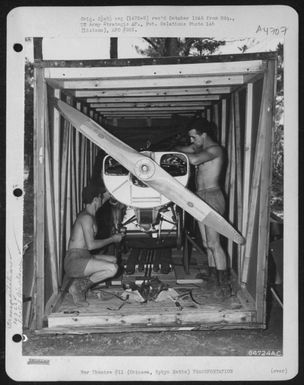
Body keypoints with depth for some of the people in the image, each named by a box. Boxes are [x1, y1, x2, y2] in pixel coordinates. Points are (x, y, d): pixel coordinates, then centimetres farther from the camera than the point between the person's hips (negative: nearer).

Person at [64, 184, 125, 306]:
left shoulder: (88, 214, 13)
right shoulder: (86, 217, -15)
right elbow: (91, 245, -21)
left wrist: (106, 197, 28)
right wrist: (113, 239, -11)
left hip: (83, 258, 10)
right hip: (74, 262, -10)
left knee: (113, 260, 20)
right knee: (113, 269, -22)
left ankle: (81, 281, 8)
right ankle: (78, 287, -7)